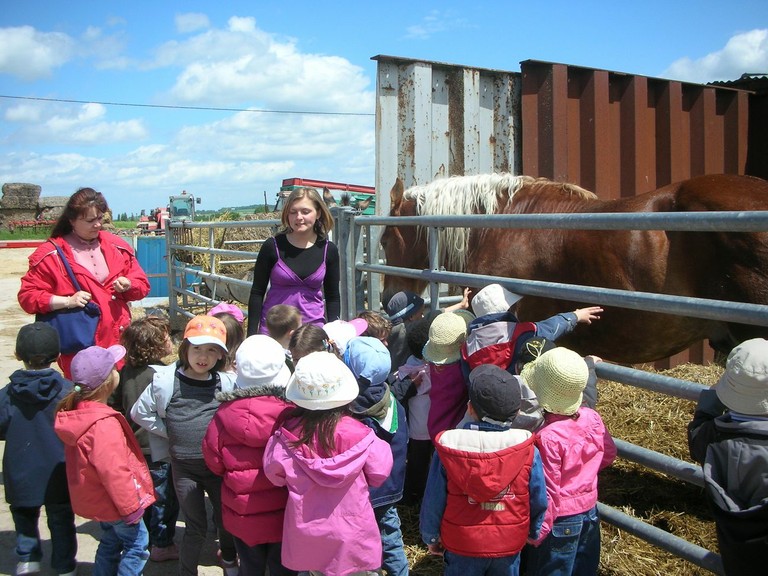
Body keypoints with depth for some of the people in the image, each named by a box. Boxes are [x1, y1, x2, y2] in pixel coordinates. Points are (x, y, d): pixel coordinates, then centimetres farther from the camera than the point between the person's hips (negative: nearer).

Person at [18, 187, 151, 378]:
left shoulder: (117, 246, 11)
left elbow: (142, 285, 16)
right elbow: (27, 296, -2)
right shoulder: (51, 254, -1)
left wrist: (128, 286, -7)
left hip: (120, 341, 4)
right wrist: (67, 301, -15)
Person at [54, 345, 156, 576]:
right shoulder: (104, 424, -30)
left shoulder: (75, 412, 1)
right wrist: (131, 506, -19)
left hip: (96, 499, 9)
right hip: (112, 501, -9)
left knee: (111, 541, 23)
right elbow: (114, 472, -29)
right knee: (137, 542, 4)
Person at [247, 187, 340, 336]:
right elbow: (257, 293, 1)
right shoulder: (273, 246, -4)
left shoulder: (328, 250, 1)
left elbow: (333, 297, 10)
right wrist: (252, 335, -3)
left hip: (314, 326, 1)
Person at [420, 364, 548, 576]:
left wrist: (431, 537, 6)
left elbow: (433, 501, -11)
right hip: (510, 546, 1)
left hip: (462, 546, -1)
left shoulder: (449, 448, -20)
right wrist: (533, 533, 13)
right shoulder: (528, 450, -17)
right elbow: (539, 501, -6)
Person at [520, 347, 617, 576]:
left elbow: (547, 490, -24)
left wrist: (538, 533, -15)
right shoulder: (592, 418, -9)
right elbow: (608, 453, 9)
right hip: (590, 512, 7)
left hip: (561, 521, -7)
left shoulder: (547, 437, -29)